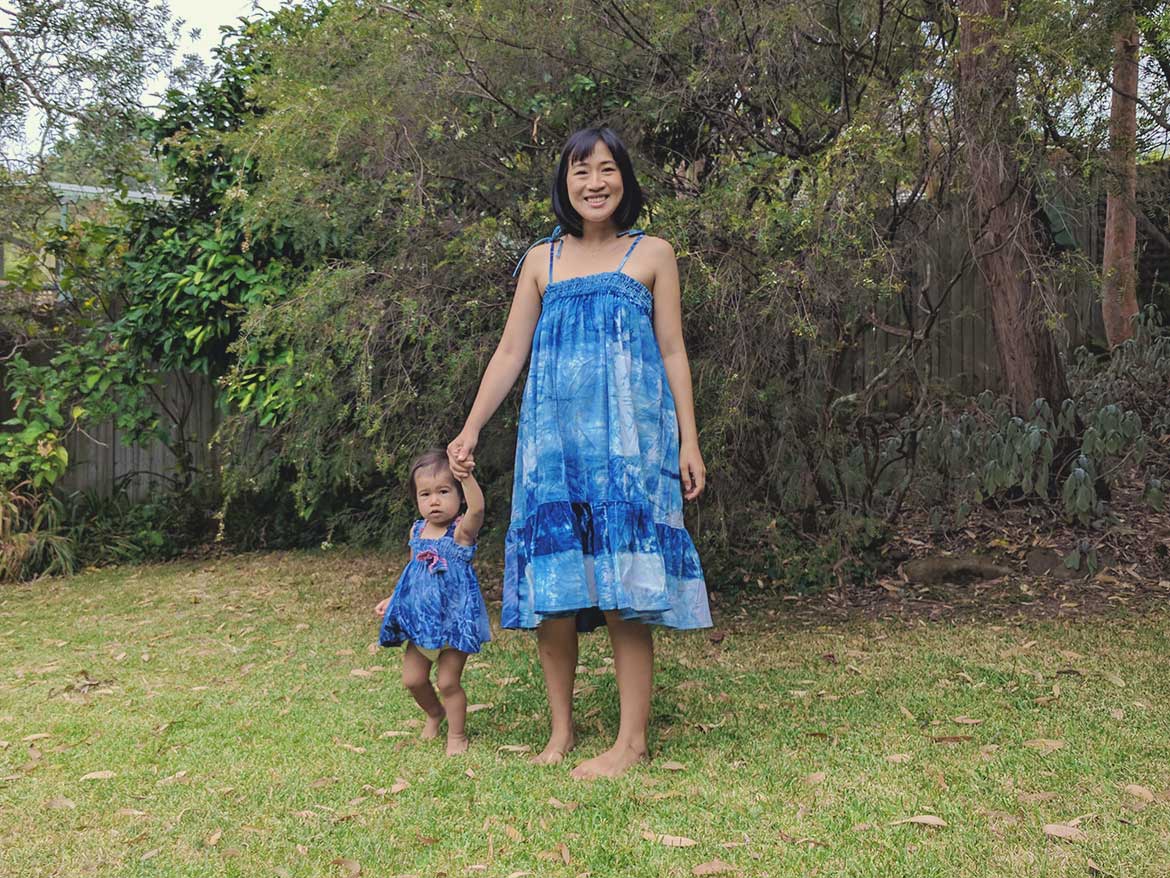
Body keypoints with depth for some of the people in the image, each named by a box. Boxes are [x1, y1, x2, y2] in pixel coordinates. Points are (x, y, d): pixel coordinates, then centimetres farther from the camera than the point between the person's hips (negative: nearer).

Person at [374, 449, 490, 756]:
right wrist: (391, 600, 15)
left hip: (454, 618, -6)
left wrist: (466, 475, -53)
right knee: (413, 679, 12)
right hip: (421, 619, 6)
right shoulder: (417, 531, 4)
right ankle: (435, 713, 42)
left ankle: (456, 734, 22)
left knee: (448, 682, 1)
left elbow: (477, 508, -38)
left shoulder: (462, 530, -15)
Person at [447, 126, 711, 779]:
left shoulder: (652, 255, 9)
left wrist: (689, 441, -1)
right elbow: (510, 353, 14)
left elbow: (673, 354, 7)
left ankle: (633, 739, 1)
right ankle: (561, 729, 14)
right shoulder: (541, 260, 15)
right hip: (553, 436, 3)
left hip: (630, 437, -2)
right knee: (551, 587, 0)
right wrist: (470, 431, 7)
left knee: (624, 586, -7)